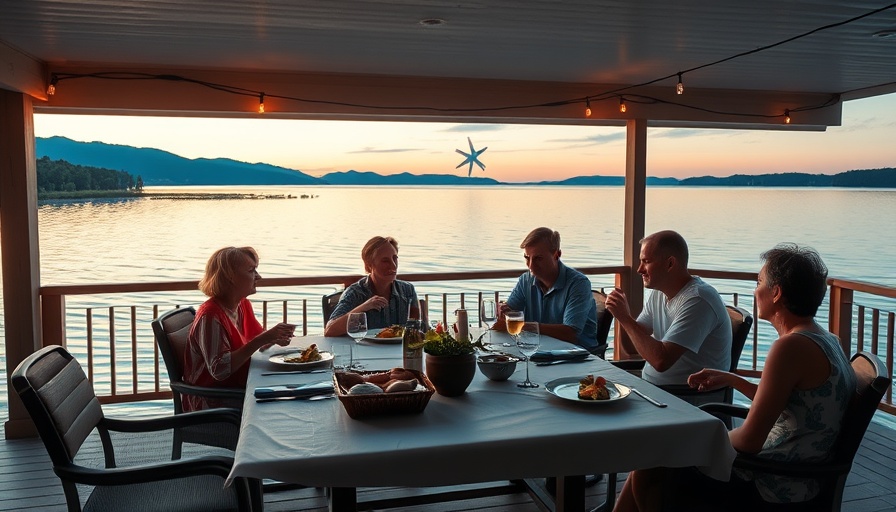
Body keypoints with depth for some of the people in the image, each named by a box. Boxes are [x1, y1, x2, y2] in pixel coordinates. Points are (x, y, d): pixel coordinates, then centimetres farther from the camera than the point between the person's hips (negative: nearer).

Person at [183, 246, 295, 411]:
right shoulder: (211, 316, -21)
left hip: (239, 388, 8)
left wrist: (273, 338, -7)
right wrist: (262, 339, -32)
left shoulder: (243, 305, 6)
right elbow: (219, 369, -30)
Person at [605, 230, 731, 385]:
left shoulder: (697, 301, -20)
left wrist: (625, 318, -20)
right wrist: (623, 315, -7)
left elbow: (661, 361, -28)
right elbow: (632, 347, 11)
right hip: (651, 388, 7)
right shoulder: (658, 293, 7)